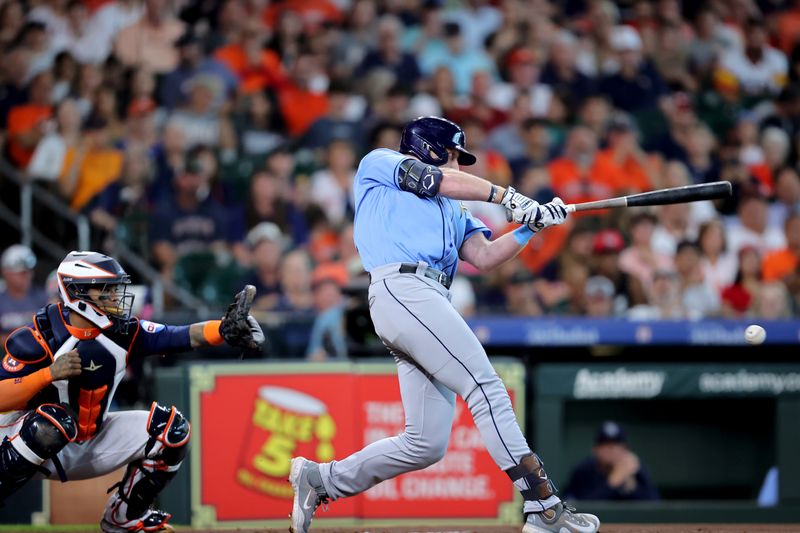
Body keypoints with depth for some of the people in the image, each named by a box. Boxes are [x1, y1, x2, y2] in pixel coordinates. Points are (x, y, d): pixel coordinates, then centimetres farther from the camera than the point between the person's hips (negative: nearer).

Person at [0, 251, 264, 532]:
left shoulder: (123, 332, -5)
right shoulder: (36, 338, -21)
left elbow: (180, 337, -16)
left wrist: (225, 329, -34)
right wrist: (49, 374, -35)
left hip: (88, 443, 7)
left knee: (171, 428, -4)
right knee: (53, 419, -40)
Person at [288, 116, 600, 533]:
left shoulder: (452, 211, 34)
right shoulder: (378, 164, 17)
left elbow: (484, 256, 19)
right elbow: (440, 181, 3)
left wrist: (530, 226, 6)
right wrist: (508, 198, 5)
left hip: (431, 304, 8)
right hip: (401, 287, -8)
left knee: (427, 443, -1)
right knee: (485, 386, -18)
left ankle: (319, 479, 11)